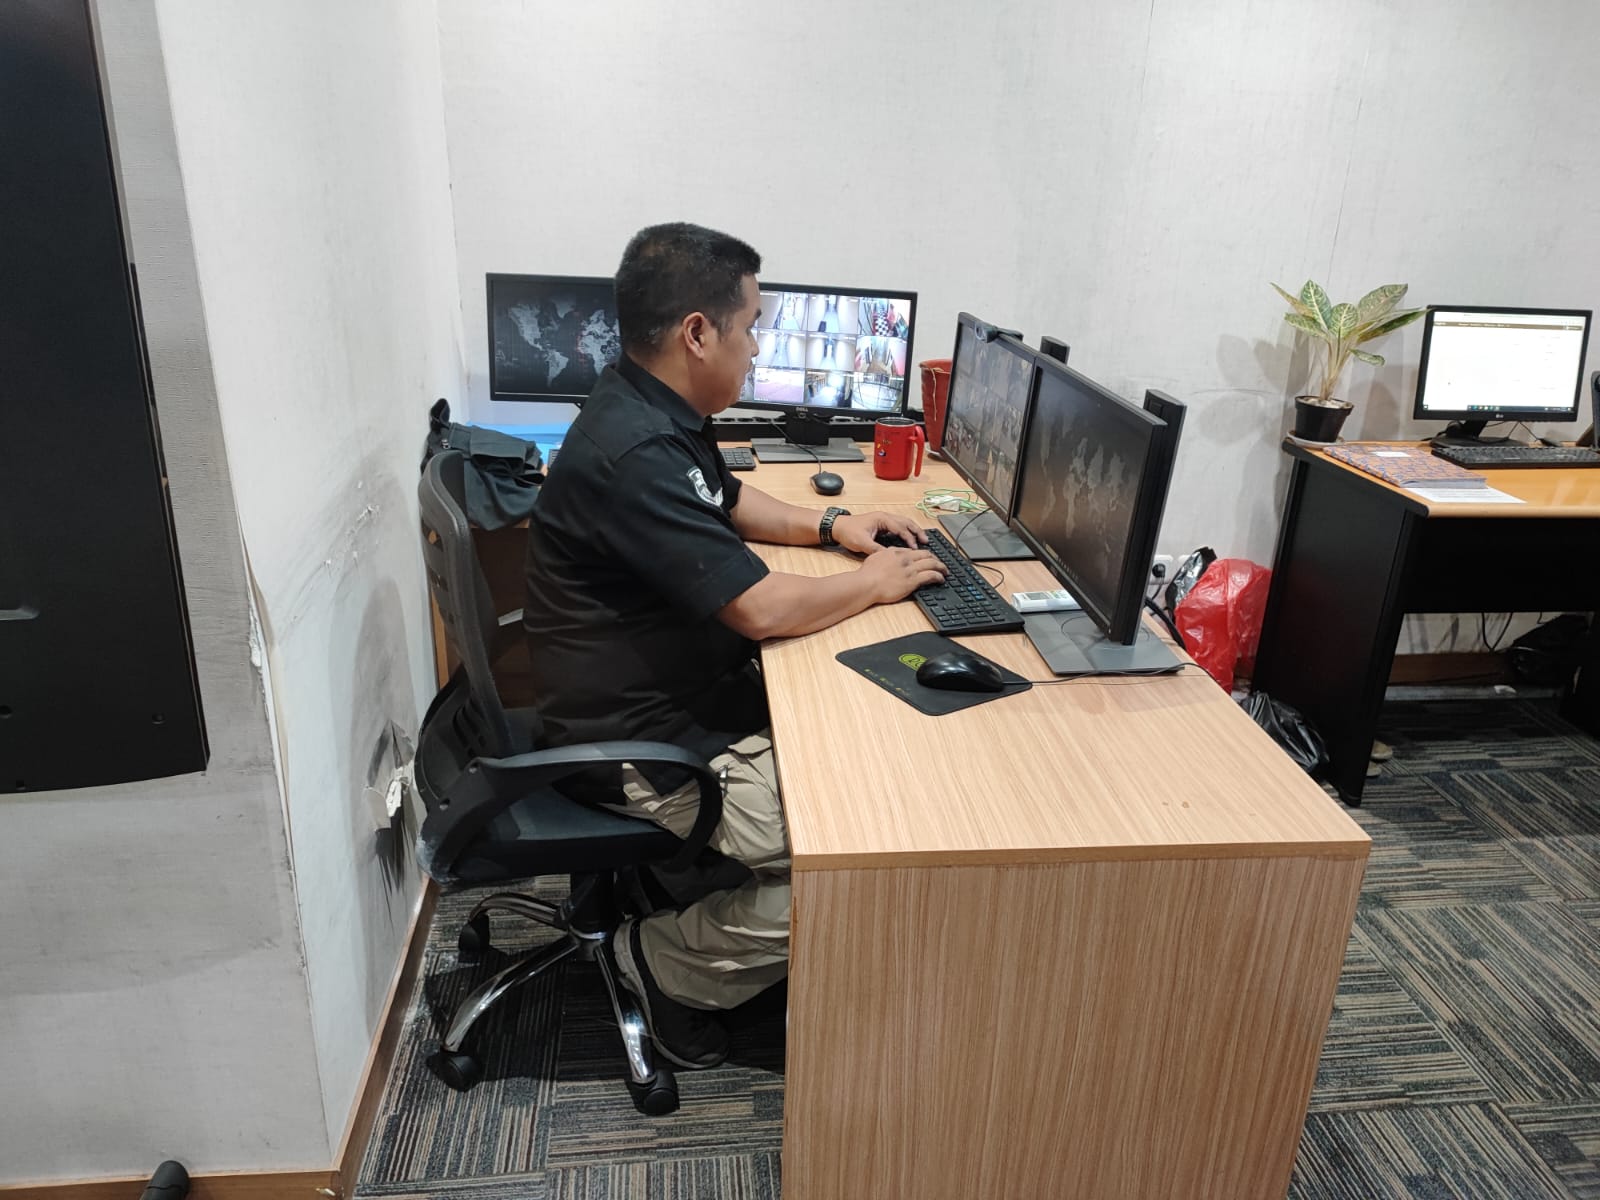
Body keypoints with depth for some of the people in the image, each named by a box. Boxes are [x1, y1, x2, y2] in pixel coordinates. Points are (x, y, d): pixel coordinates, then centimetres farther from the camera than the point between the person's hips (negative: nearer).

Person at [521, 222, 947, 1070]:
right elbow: (762, 608, -28)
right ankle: (668, 963, 7)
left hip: (688, 696, 10)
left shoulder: (654, 411, 5)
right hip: (644, 750, -10)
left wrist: (830, 525, 9)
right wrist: (874, 583, -10)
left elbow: (728, 502, 23)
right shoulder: (634, 456, -28)